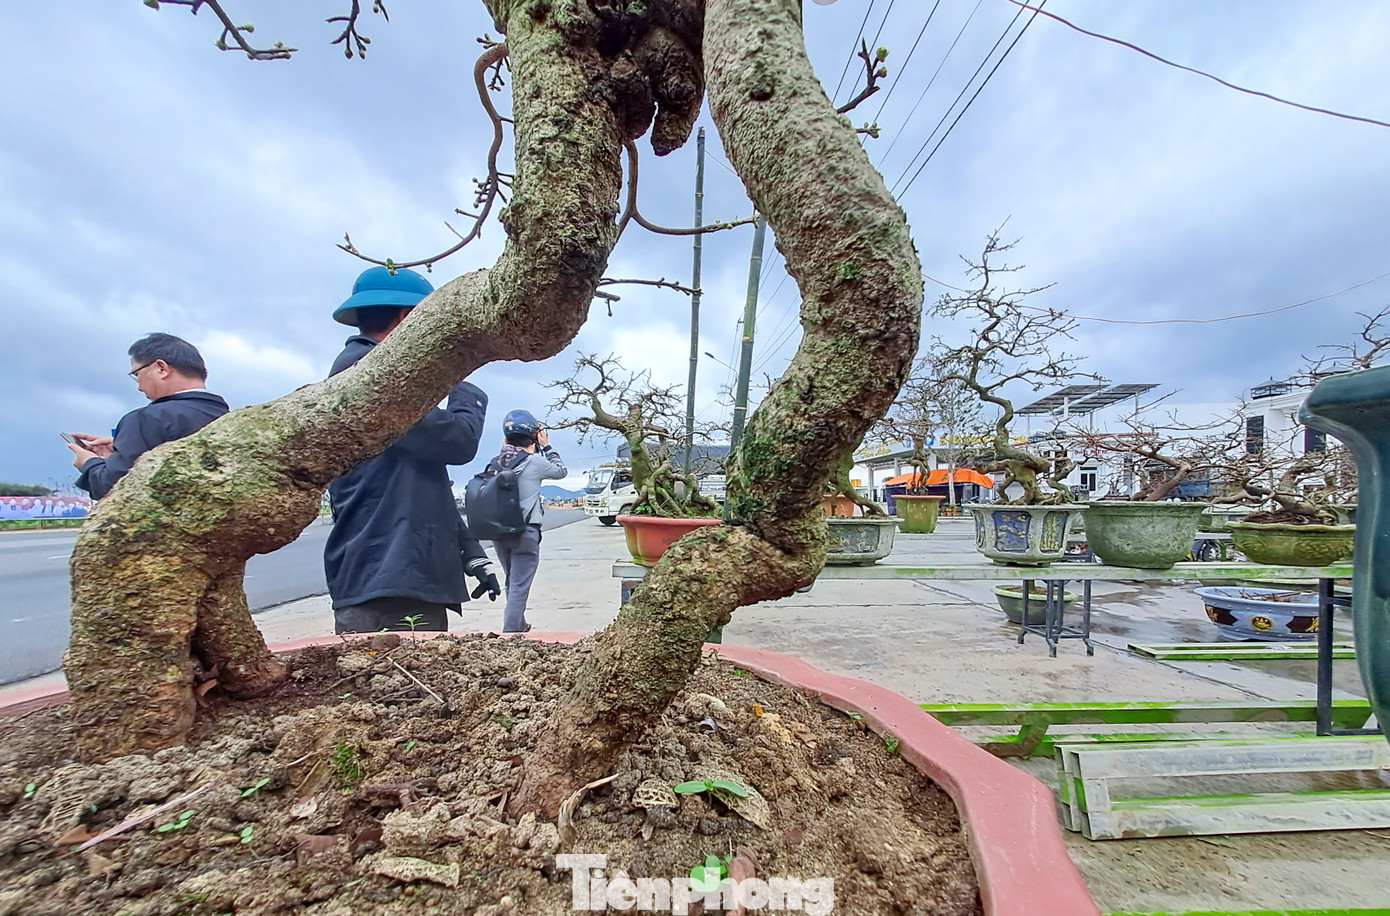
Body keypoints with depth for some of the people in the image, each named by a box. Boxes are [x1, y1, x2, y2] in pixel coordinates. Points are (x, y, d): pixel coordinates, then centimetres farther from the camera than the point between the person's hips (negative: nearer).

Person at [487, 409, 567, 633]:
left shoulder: (496, 462, 1)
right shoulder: (534, 461, -12)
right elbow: (561, 471, 4)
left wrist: (506, 447, 11)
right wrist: (546, 446, 9)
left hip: (499, 532, 7)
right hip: (525, 533, -6)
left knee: (512, 583, 23)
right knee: (519, 587, -2)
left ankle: (518, 625, 40)